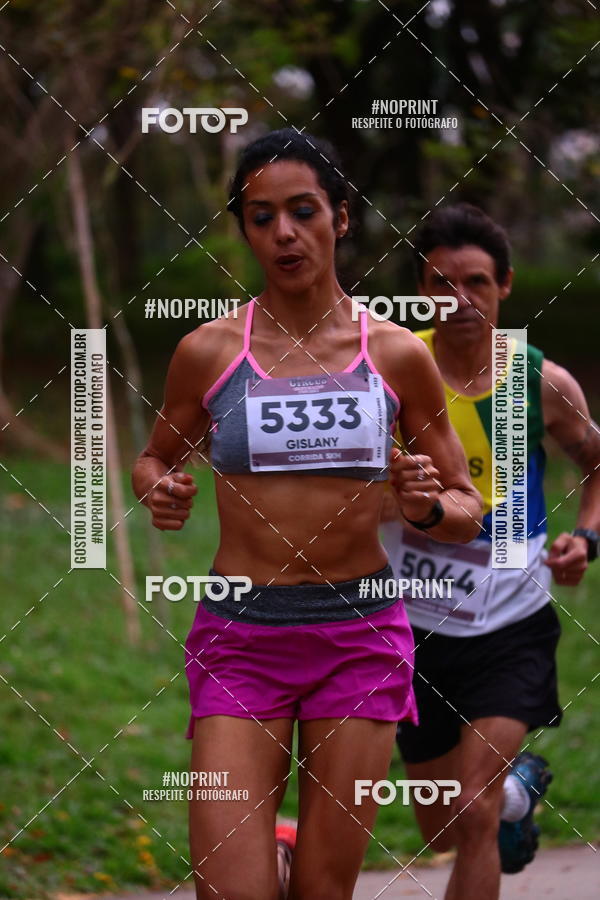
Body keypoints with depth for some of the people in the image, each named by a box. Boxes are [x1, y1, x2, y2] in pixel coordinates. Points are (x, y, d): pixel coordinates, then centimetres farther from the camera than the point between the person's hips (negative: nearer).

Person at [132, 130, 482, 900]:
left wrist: (429, 505, -13)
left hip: (360, 634, 1)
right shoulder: (208, 352, 0)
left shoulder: (397, 355, 2)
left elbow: (468, 512, 9)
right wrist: (158, 491, -6)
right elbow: (155, 457, 16)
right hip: (239, 635, -1)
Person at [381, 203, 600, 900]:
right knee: (441, 833, 18)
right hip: (419, 630, 2)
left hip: (511, 630, -1)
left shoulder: (544, 386, -7)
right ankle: (521, 786, 52)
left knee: (473, 816, -18)